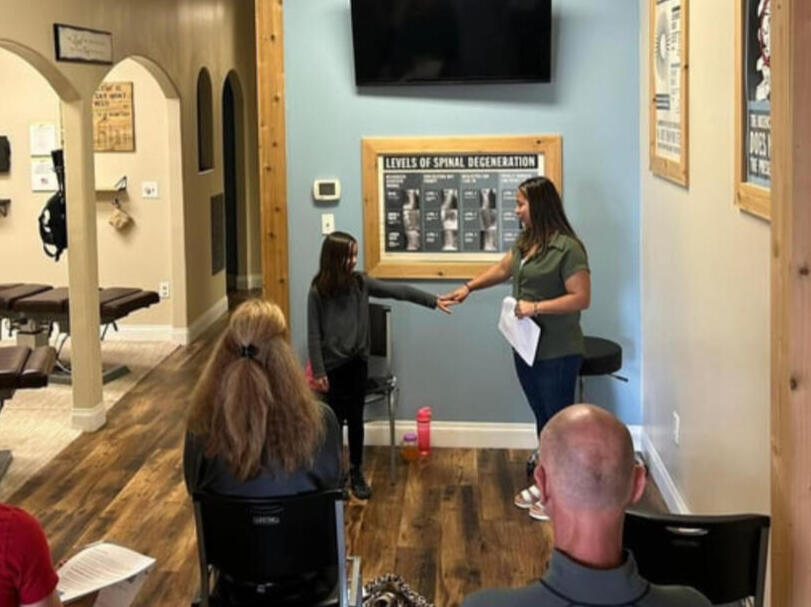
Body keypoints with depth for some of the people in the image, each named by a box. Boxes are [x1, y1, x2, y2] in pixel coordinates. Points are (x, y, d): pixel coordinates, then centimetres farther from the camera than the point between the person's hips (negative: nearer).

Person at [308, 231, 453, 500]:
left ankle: (356, 472, 22)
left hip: (357, 361, 3)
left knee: (355, 419, 9)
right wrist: (318, 372, -11)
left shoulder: (360, 282, -1)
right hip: (333, 364, -3)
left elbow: (397, 291, -3)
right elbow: (314, 334, -9)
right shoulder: (318, 291, -11)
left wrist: (433, 300, -7)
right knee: (337, 419, 6)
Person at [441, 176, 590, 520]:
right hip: (527, 347, 8)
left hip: (557, 353, -8)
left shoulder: (567, 247, -19)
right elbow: (502, 269, 25)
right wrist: (468, 288, 22)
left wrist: (537, 306, -25)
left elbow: (582, 298, -21)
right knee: (542, 417, 18)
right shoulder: (526, 240, 7)